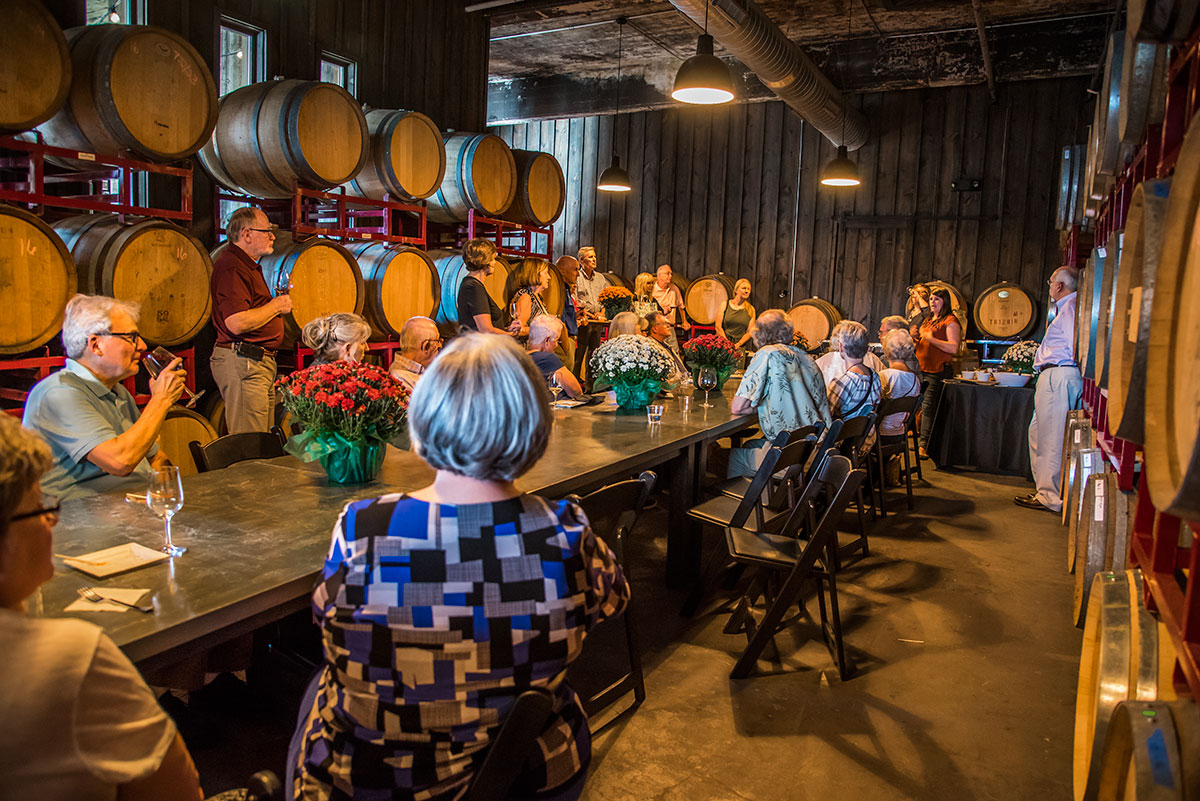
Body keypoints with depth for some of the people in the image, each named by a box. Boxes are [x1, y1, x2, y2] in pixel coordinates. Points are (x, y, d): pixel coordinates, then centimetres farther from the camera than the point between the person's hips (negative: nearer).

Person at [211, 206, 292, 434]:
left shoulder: (248, 265, 19)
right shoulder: (231, 266, -15)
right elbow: (236, 323, -25)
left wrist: (277, 306, 15)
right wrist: (276, 306, -12)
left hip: (261, 361, 11)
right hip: (242, 362, -11)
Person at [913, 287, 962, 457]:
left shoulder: (950, 320, -5)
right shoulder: (928, 320, 21)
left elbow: (953, 348, -16)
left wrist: (931, 338, -18)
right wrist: (916, 337, 9)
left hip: (938, 371, -8)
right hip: (921, 369, 9)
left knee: (928, 407, -13)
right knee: (919, 405, 8)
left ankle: (924, 445, -13)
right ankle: (919, 440, 15)